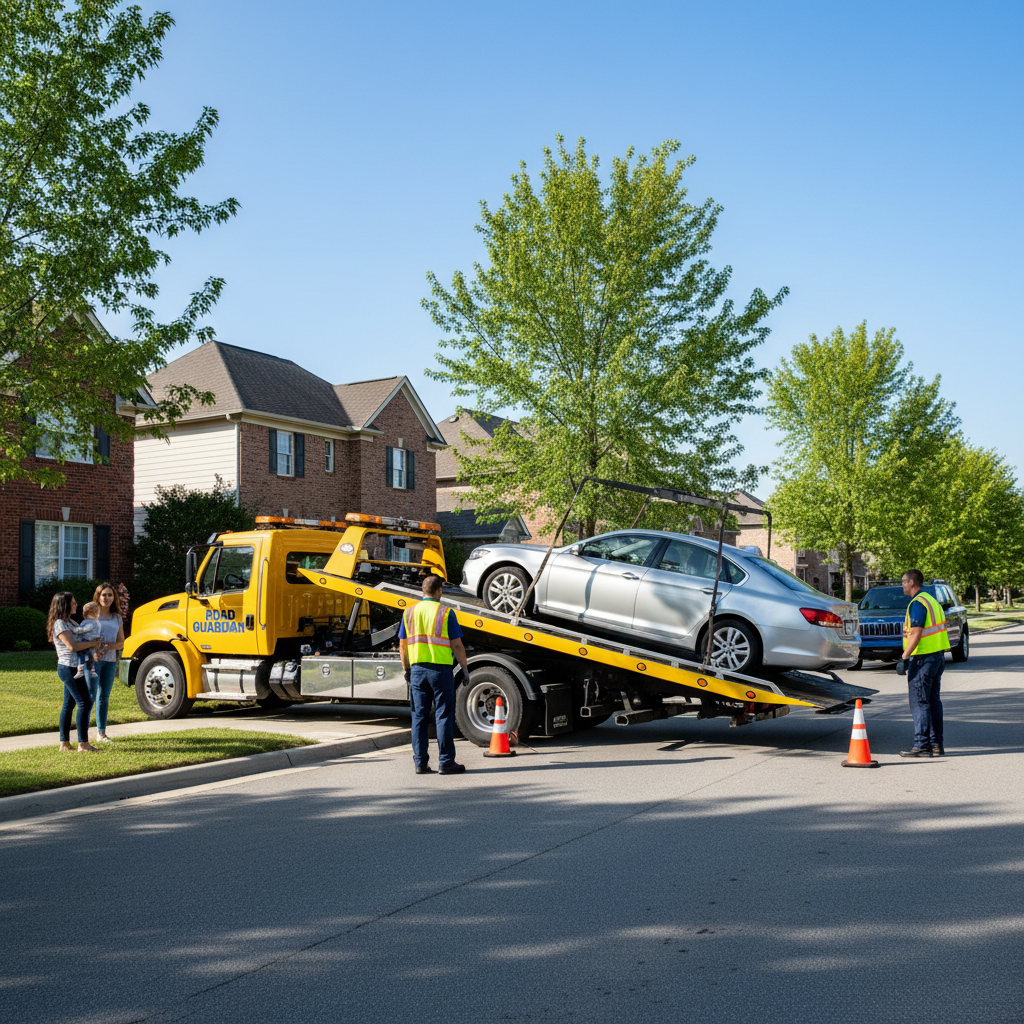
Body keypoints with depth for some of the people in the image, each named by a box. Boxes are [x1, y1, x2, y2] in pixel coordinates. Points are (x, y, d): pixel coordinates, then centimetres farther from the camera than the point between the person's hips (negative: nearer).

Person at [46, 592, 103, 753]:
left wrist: (95, 644, 6)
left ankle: (64, 743, 18)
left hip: (71, 669, 10)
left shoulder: (69, 622, 16)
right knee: (84, 703, -10)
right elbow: (72, 646, -25)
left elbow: (80, 639, 22)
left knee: (68, 704, 12)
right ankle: (83, 744, -10)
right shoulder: (60, 624, -15)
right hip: (70, 668, -10)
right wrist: (93, 643, -16)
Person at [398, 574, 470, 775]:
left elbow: (403, 645, 11)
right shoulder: (445, 613, -6)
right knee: (444, 715, 1)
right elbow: (457, 645, -6)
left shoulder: (409, 612, 7)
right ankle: (446, 762, 1)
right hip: (441, 669, -4)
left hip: (417, 669, 4)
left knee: (419, 716, 8)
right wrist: (465, 668, 4)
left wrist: (407, 669, 20)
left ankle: (420, 762, 9)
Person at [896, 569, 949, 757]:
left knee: (919, 702, -6)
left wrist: (904, 658, -20)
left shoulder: (917, 603, -14)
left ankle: (922, 745, -6)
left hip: (923, 658, -10)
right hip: (938, 656, 10)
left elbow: (916, 634, -21)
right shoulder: (932, 601, 17)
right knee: (932, 700, 12)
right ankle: (937, 744, 14)